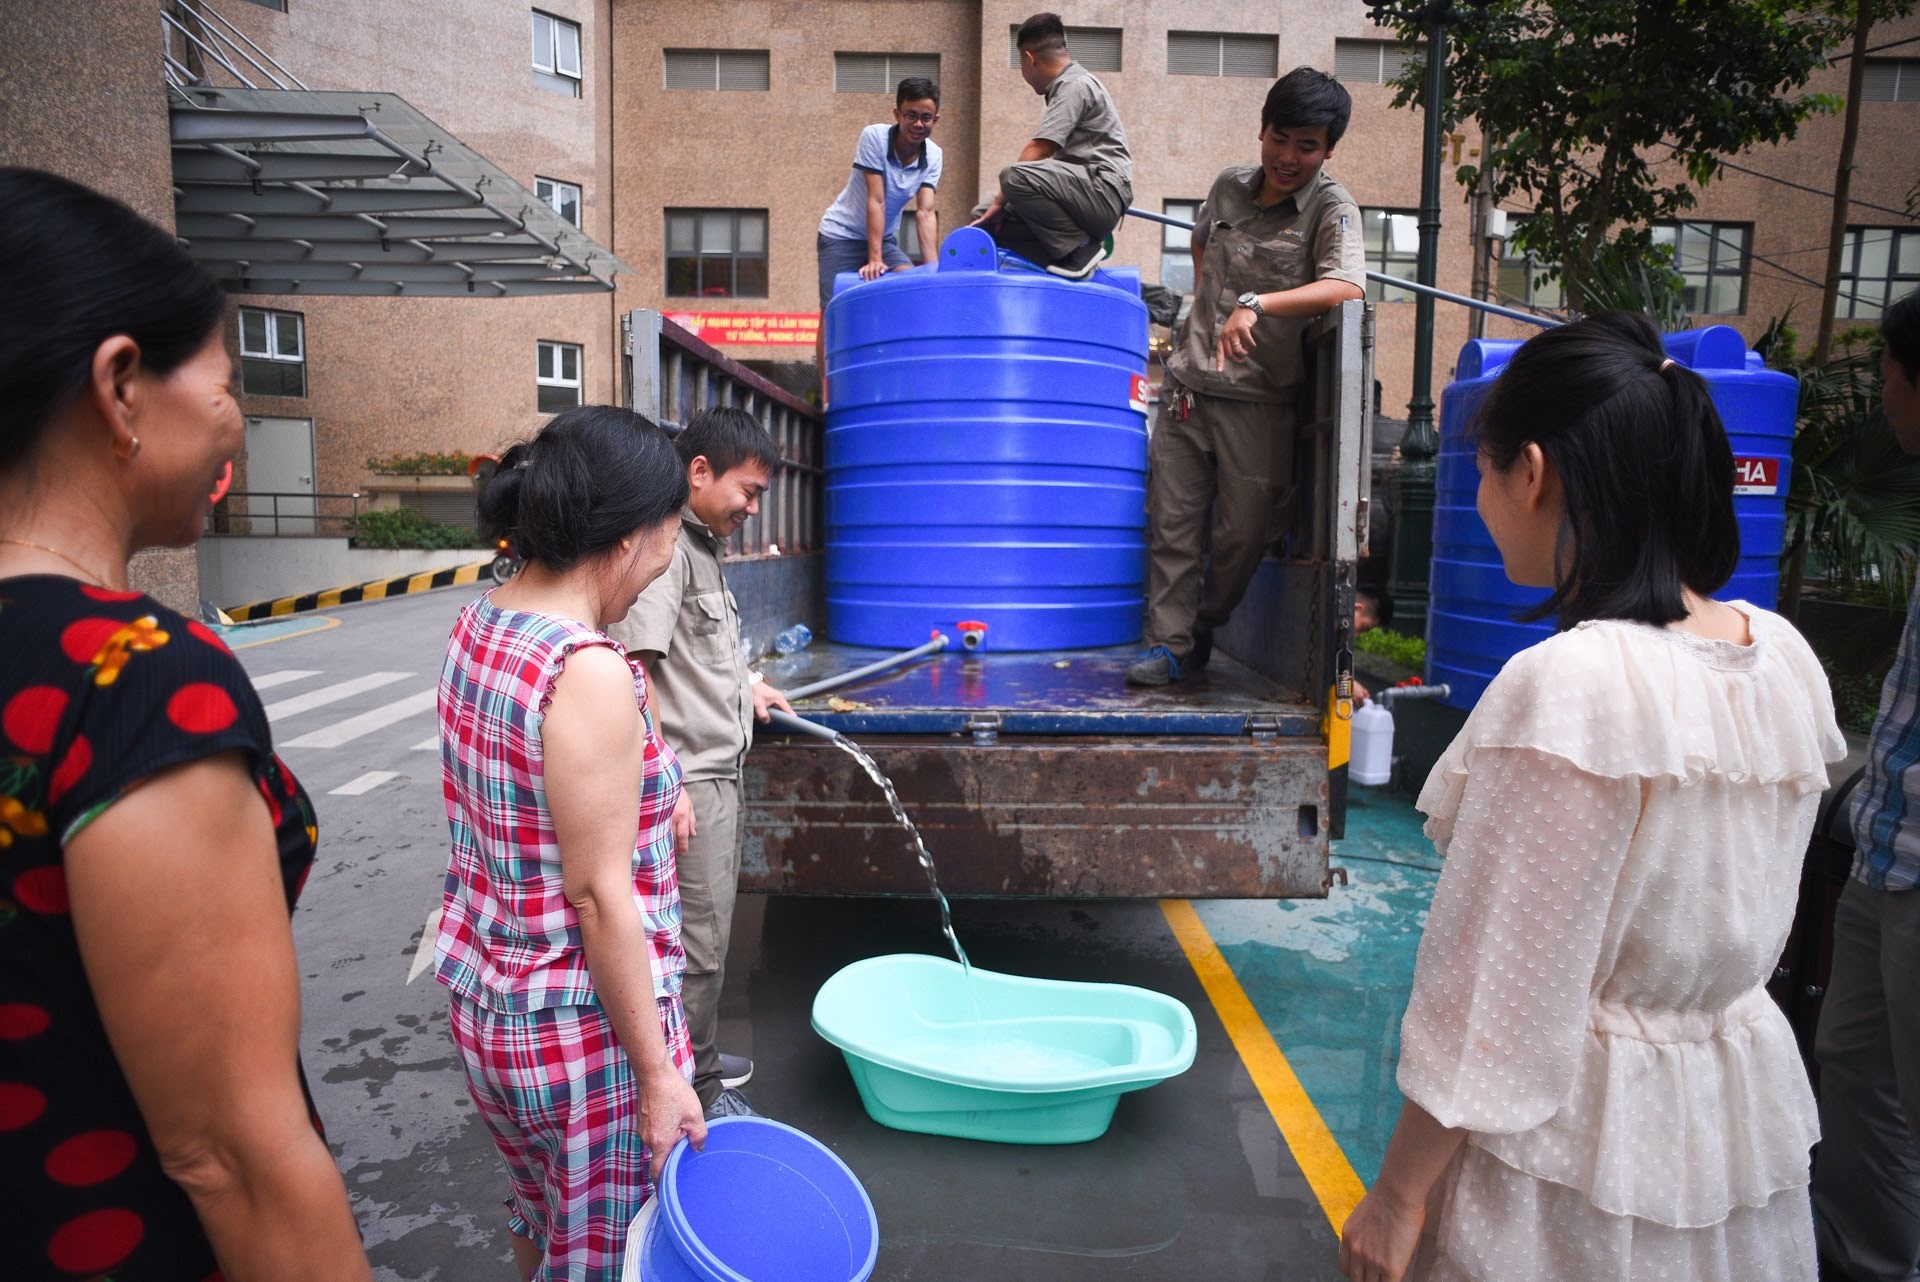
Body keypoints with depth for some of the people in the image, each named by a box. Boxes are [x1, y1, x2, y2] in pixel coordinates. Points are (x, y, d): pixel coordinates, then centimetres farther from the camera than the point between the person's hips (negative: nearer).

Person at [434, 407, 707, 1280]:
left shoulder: (478, 626, 0)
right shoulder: (589, 674, -26)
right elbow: (600, 896, -24)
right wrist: (657, 1074, -15)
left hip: (483, 995, 8)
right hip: (584, 1026, -8)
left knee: (538, 1210, 30)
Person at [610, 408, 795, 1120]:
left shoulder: (700, 545, 14)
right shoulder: (665, 547, -18)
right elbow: (634, 667, -25)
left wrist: (743, 685, 24)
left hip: (716, 771, 10)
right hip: (687, 780, -10)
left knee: (706, 930, 20)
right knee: (699, 941, 1)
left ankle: (697, 1056, 36)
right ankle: (694, 1087, 17)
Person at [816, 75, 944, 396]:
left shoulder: (933, 155, -8)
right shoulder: (874, 137, -20)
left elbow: (925, 213, -15)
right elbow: (875, 201, -26)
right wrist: (874, 259, -30)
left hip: (884, 237, 4)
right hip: (842, 234, -4)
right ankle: (826, 390, -5)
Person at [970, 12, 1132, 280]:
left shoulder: (1075, 85, -8)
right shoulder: (1063, 86, 23)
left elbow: (1038, 152, -15)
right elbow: (1047, 158, 21)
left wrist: (1000, 200, -11)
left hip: (1103, 191, -10)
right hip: (1082, 191, 10)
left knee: (1015, 176, -33)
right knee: (984, 217, 2)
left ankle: (1081, 248, -17)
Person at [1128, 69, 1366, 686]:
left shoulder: (1332, 209, -7)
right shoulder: (1230, 185, 8)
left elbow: (1346, 287, -26)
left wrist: (1256, 303, -34)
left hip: (1259, 403, -4)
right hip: (1188, 386, 4)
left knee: (1243, 533, 5)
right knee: (1171, 522, 3)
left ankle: (1203, 630, 28)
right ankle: (1169, 643, 12)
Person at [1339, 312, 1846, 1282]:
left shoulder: (1570, 684, -27)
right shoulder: (1787, 657, -3)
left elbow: (1498, 1002, -22)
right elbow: (1737, 905, 7)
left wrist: (1395, 1197, -11)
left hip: (1581, 1139, -7)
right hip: (1748, 1105, 8)